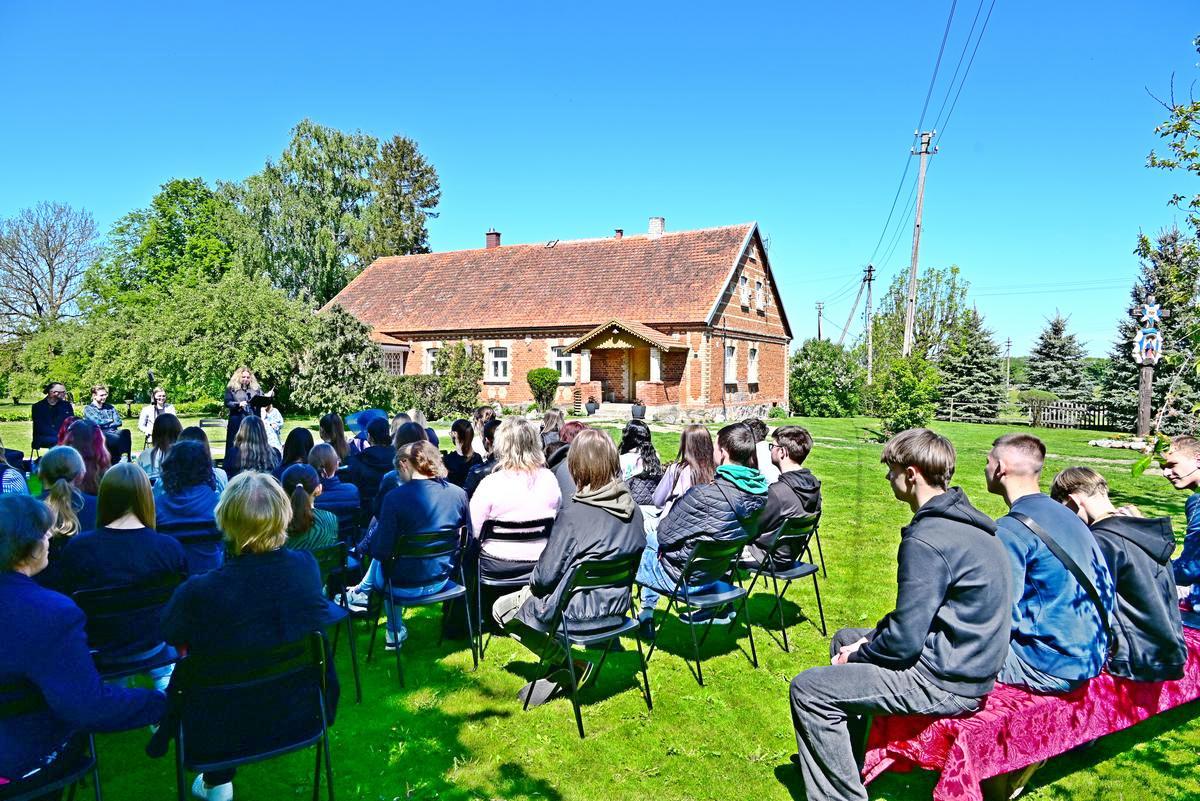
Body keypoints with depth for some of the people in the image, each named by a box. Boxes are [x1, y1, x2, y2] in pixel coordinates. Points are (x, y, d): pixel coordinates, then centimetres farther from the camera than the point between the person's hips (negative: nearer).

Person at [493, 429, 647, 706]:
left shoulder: (574, 511, -24)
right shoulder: (632, 508, -5)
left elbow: (546, 575, -18)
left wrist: (532, 582, 7)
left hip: (578, 613, -7)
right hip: (617, 607, 7)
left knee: (502, 609, 15)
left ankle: (572, 665, 9)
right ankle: (562, 673, 19)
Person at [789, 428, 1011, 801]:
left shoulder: (927, 540, -27)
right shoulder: (963, 520, 6)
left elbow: (904, 641, -25)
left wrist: (857, 655, -6)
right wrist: (871, 638, 7)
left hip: (945, 682, -10)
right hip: (970, 662, 10)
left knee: (808, 689, -10)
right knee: (845, 638, 25)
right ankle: (836, 754, 37)